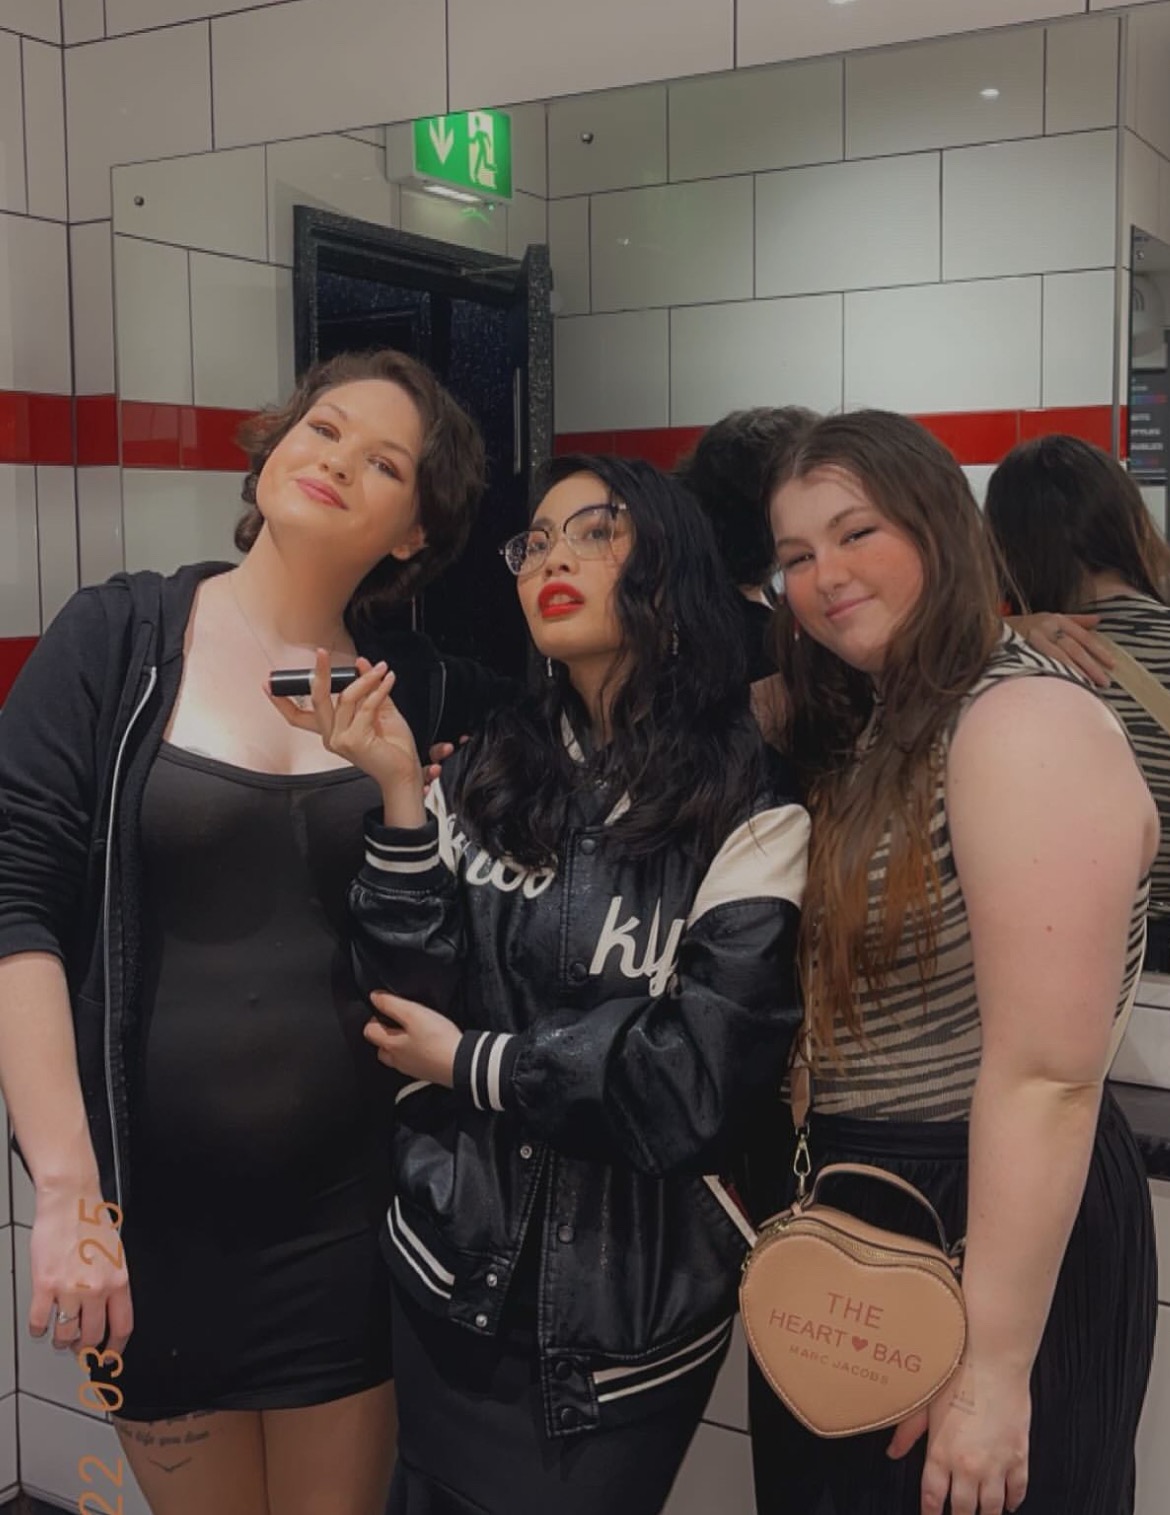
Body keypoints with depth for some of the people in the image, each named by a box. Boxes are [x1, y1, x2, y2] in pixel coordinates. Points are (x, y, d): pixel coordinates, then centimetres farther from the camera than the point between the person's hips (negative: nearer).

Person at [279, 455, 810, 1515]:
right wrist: (400, 792, -17)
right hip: (451, 1269, 4)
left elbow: (695, 1087, -19)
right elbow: (420, 1002, -8)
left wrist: (469, 1063, -11)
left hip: (630, 1317, -3)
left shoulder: (751, 816, -13)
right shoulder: (491, 769, -2)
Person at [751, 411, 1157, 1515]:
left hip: (982, 1235, -8)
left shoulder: (1023, 722, -19)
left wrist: (992, 1367, -22)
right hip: (840, 1226, 9)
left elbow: (1047, 1078, -24)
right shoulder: (857, 739, 10)